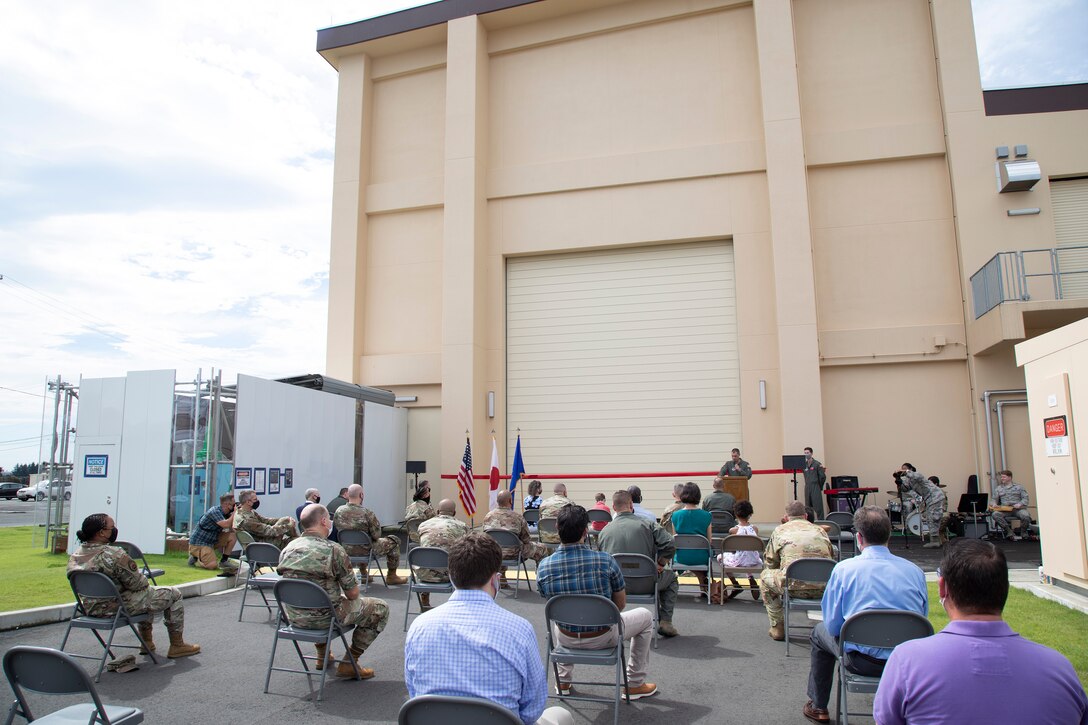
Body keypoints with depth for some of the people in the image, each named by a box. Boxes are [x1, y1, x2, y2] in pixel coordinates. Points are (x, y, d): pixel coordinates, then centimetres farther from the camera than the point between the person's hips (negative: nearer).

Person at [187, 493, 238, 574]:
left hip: (212, 540, 9)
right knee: (213, 565, -23)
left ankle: (224, 561, 5)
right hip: (198, 543, -9)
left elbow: (231, 529, 4)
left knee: (233, 535, -6)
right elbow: (225, 524, -34)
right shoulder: (215, 511, -21)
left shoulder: (225, 513, 5)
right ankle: (195, 559, 5)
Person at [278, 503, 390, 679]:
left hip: (295, 617, 7)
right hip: (324, 617, -7)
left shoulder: (287, 550, -1)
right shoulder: (333, 549, -19)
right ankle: (349, 663, 8)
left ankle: (323, 654, 38)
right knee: (380, 608, 8)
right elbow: (353, 594, -14)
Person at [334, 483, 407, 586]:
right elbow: (376, 535, -18)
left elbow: (335, 529, 4)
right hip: (365, 551, -6)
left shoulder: (338, 511, -11)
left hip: (346, 550, 6)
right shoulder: (367, 513, -25)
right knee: (394, 541, 12)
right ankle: (391, 576, 22)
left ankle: (363, 573, 45)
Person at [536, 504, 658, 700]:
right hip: (602, 638, -3)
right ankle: (635, 684, 27)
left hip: (566, 639, 3)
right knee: (645, 616, 23)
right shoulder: (605, 561, -22)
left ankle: (563, 681, 39)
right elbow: (621, 604, -7)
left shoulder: (544, 567, -15)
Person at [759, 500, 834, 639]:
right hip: (822, 588, 3)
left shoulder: (780, 530, 15)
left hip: (795, 587, -3)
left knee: (765, 576, 26)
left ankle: (777, 627, 23)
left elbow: (769, 563, 17)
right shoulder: (820, 530, 21)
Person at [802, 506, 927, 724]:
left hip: (864, 661, -3)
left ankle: (817, 707, 35)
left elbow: (833, 626, -5)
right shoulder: (915, 571, -2)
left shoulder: (844, 569, -10)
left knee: (820, 632, 26)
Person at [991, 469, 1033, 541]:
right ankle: (1010, 533, -22)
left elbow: (1025, 498, 7)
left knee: (1025, 516, -34)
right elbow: (995, 499, 18)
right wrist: (994, 504, -6)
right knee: (995, 514, -31)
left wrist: (1020, 504, -13)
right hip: (1004, 509, 1)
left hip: (1018, 509, -1)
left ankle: (1023, 533, -2)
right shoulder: (998, 488, 20)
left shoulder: (1018, 487, 14)